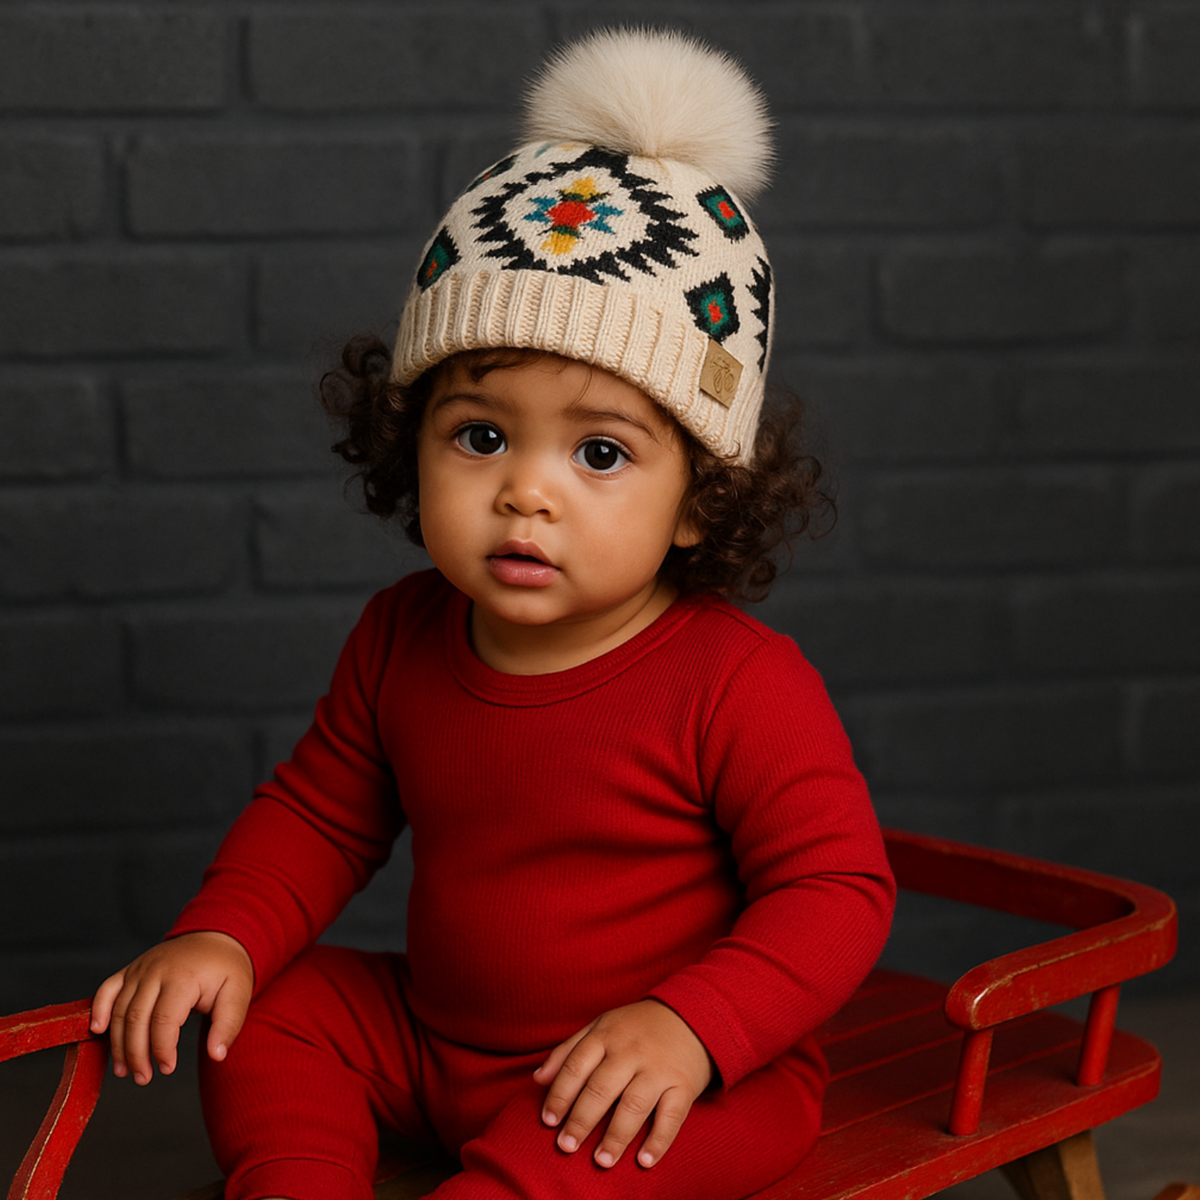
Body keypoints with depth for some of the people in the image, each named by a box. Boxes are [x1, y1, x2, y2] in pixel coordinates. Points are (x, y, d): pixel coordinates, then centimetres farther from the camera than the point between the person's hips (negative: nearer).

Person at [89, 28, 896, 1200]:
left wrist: (691, 1027, -34)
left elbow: (837, 889, -19)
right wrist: (221, 935, -6)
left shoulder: (742, 685, -21)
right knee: (273, 1015, -3)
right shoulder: (401, 639, -3)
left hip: (706, 1072, -6)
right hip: (437, 1039, 7)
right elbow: (318, 809, 11)